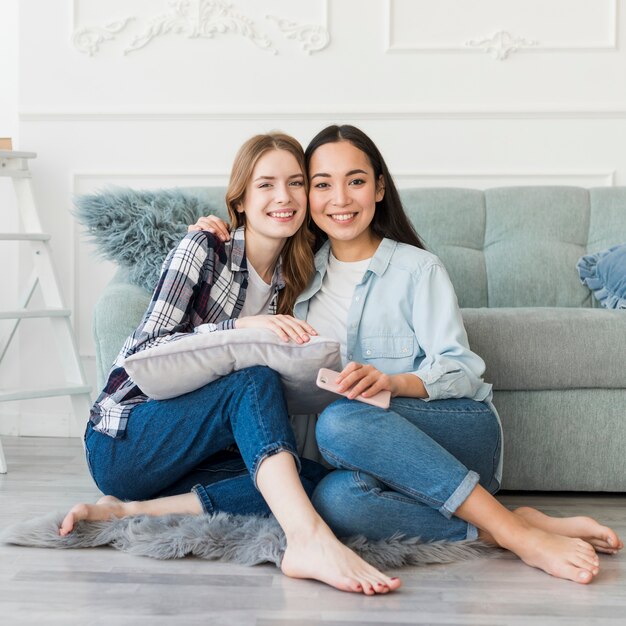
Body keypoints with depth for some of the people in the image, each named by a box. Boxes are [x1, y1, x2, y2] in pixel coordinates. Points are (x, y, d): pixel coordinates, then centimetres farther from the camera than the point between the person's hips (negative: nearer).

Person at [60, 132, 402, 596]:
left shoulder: (289, 281, 10)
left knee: (317, 478, -21)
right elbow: (145, 349, -16)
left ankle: (131, 510, -24)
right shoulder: (203, 250, -7)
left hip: (194, 451, 6)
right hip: (124, 444, -6)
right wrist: (241, 327, -28)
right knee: (254, 380, -31)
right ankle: (310, 540, -53)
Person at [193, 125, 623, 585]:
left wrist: (394, 382, -27)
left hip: (463, 432, -3)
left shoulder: (418, 269, 2)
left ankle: (517, 533, -32)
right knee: (336, 497, -35)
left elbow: (459, 369, -7)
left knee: (340, 421, -36)